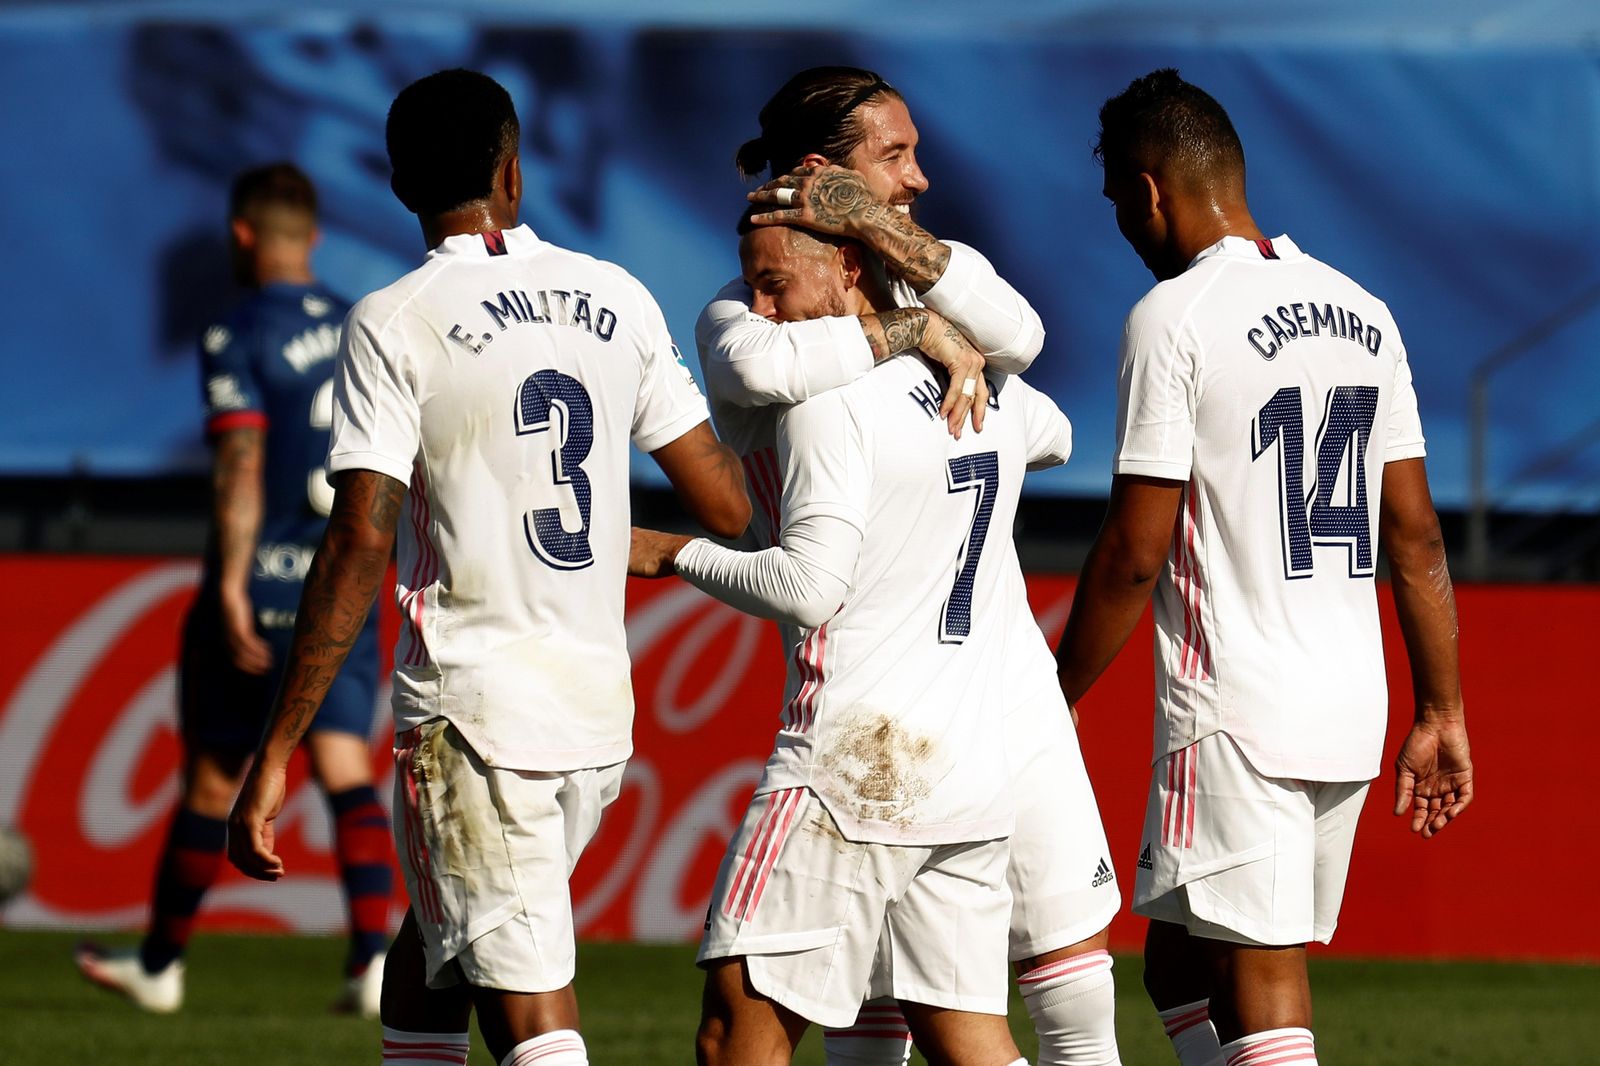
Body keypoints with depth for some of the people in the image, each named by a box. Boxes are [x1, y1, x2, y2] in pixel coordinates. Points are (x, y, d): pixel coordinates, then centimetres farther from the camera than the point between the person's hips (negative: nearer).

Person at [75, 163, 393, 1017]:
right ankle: (374, 955, -18)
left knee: (211, 778, 8)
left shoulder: (237, 339, -8)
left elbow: (241, 466, -18)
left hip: (259, 586, -4)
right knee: (345, 769, -1)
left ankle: (160, 963, 22)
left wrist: (233, 588, -20)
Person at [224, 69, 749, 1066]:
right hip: (601, 708, 5)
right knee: (426, 972, 21)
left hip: (473, 712, -5)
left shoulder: (392, 324, -7)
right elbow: (728, 507, 6)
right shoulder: (619, 299, 6)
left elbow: (360, 545, -14)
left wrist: (276, 755, -12)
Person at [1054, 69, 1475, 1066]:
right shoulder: (1362, 313, 11)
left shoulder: (1174, 319, -10)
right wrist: (1442, 712, 17)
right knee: (1181, 966, 17)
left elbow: (1134, 553, -11)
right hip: (1354, 712, 7)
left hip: (1235, 716, -7)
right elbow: (1417, 534, 13)